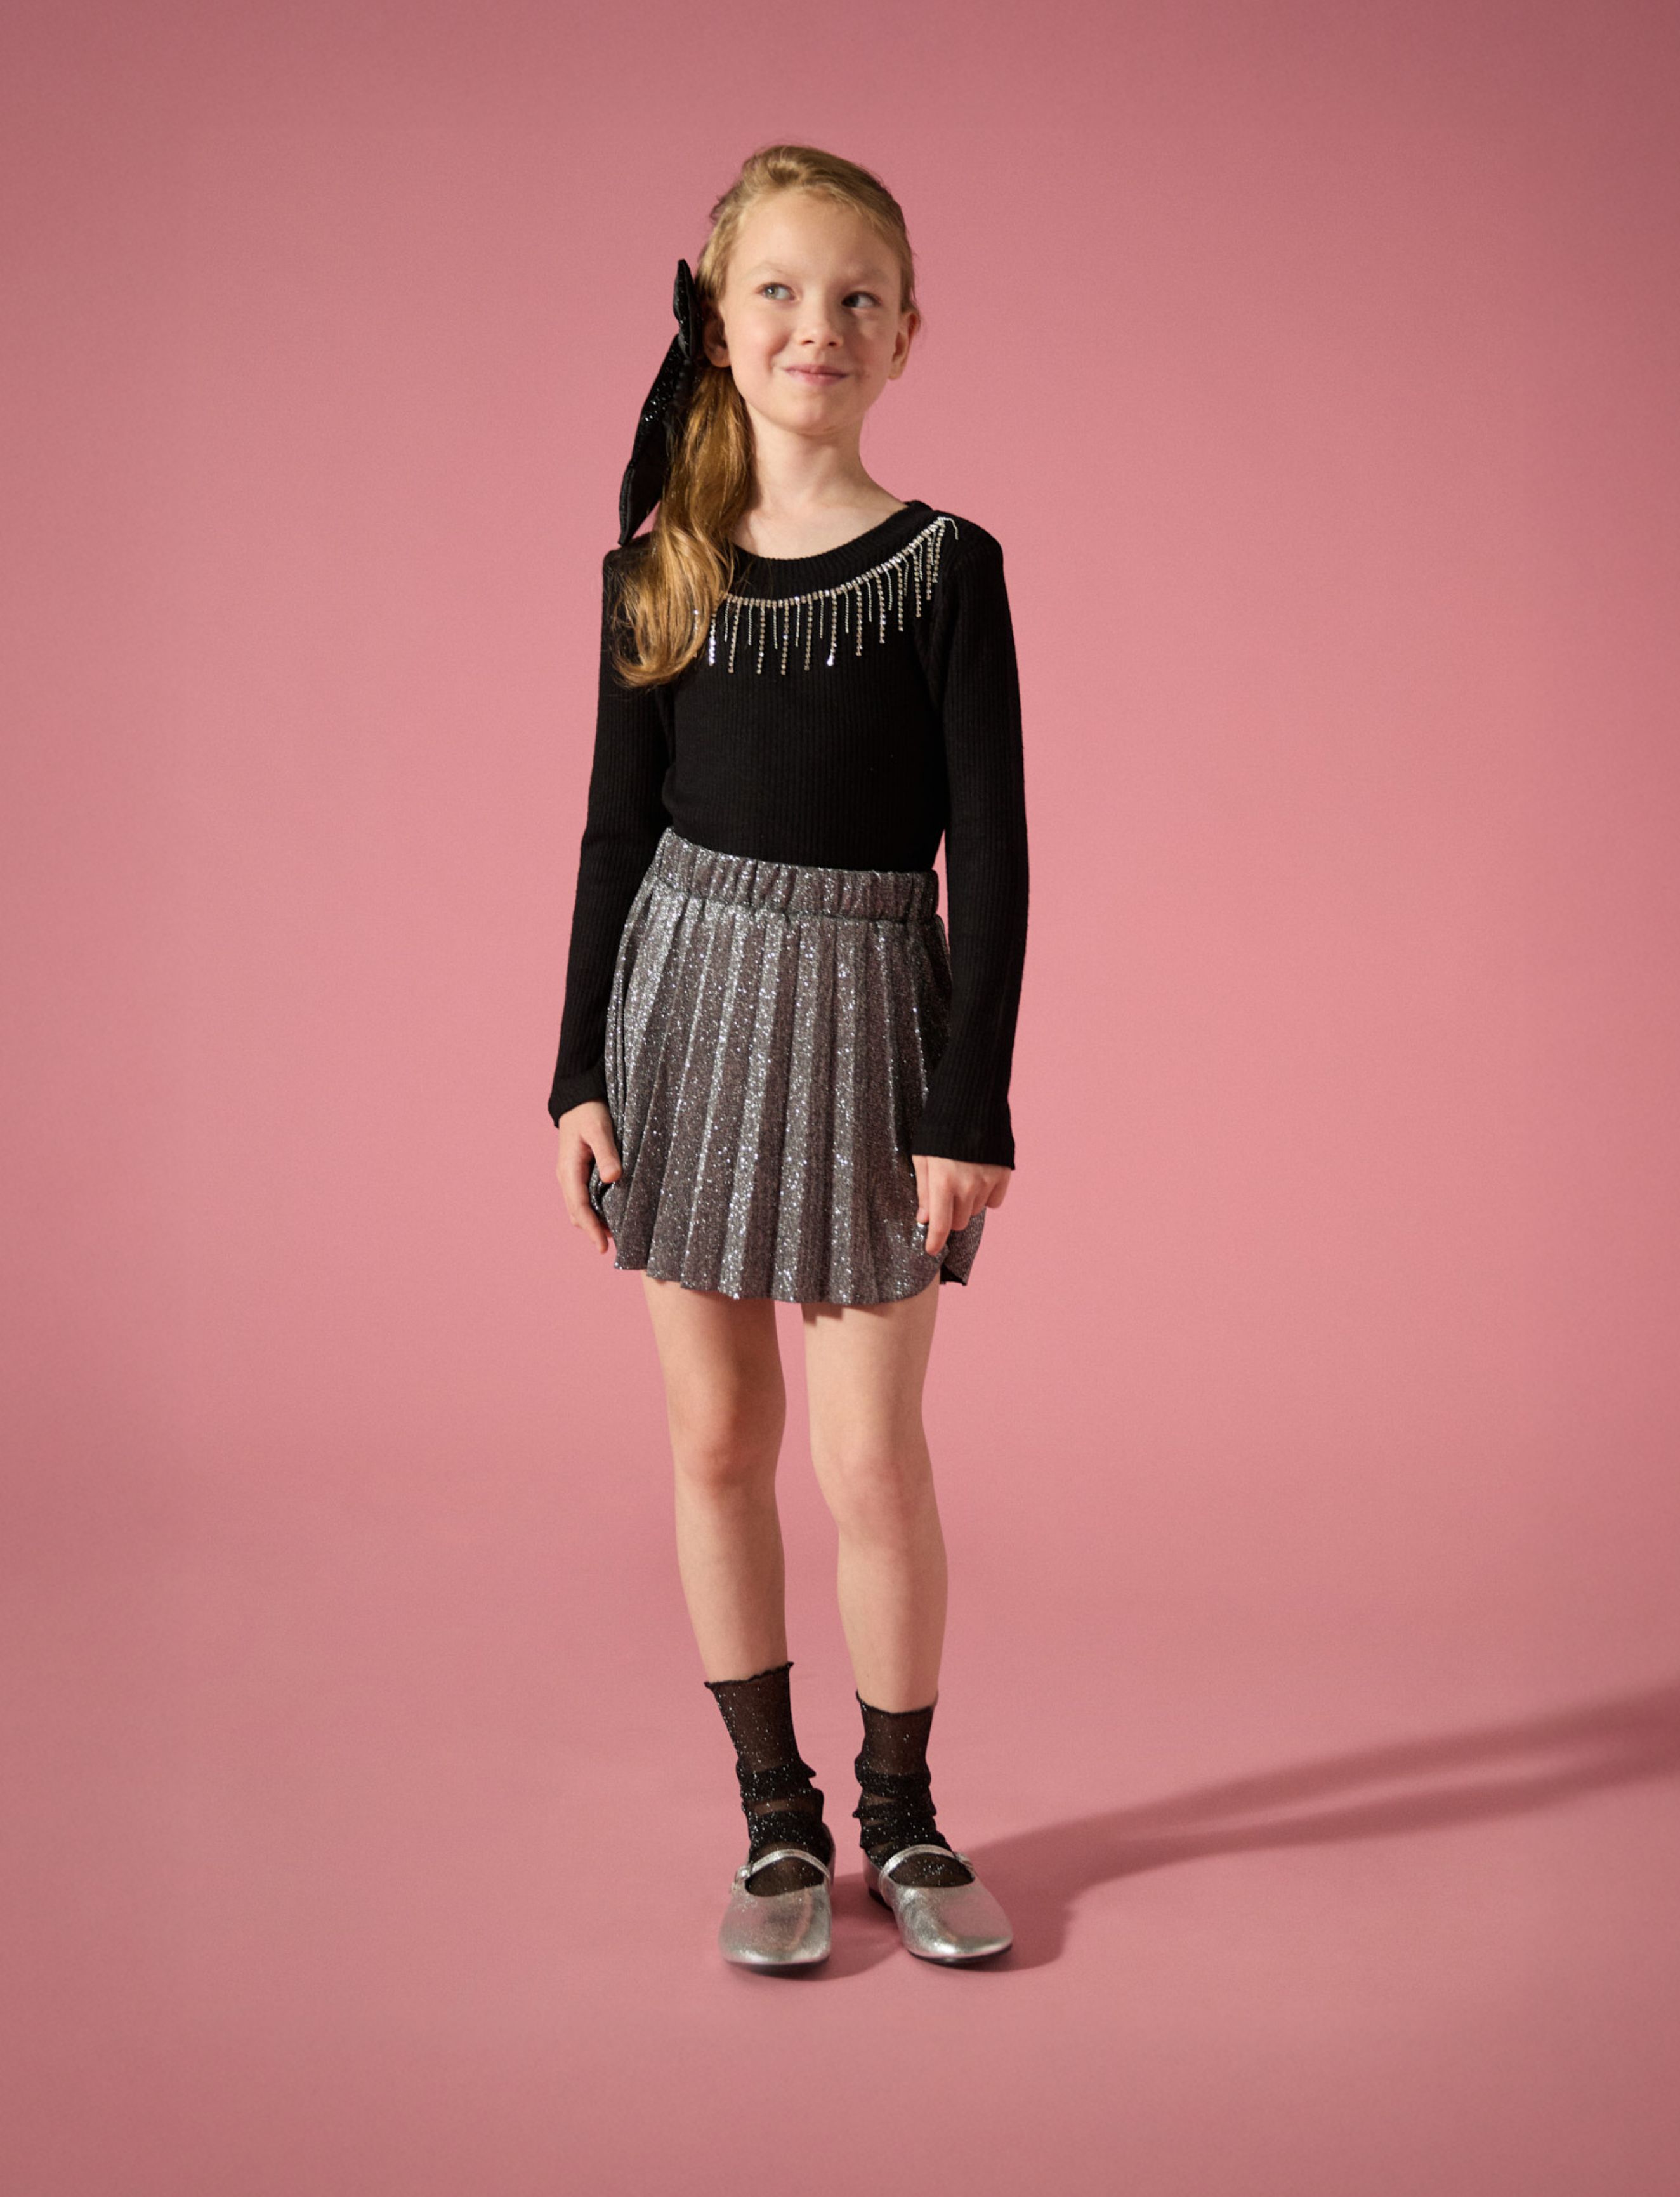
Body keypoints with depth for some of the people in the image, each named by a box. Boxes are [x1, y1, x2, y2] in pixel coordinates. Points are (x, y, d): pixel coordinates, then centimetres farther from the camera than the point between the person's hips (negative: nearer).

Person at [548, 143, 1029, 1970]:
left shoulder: (947, 567, -5)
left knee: (869, 1462, 0)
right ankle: (775, 1812, 23)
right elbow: (617, 830, 7)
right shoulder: (657, 569, 3)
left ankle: (900, 1809, 22)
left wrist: (974, 1103, -10)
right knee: (716, 1440, 7)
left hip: (867, 1014, -2)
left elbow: (989, 856, -6)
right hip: (687, 999, 3)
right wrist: (581, 1074, 3)